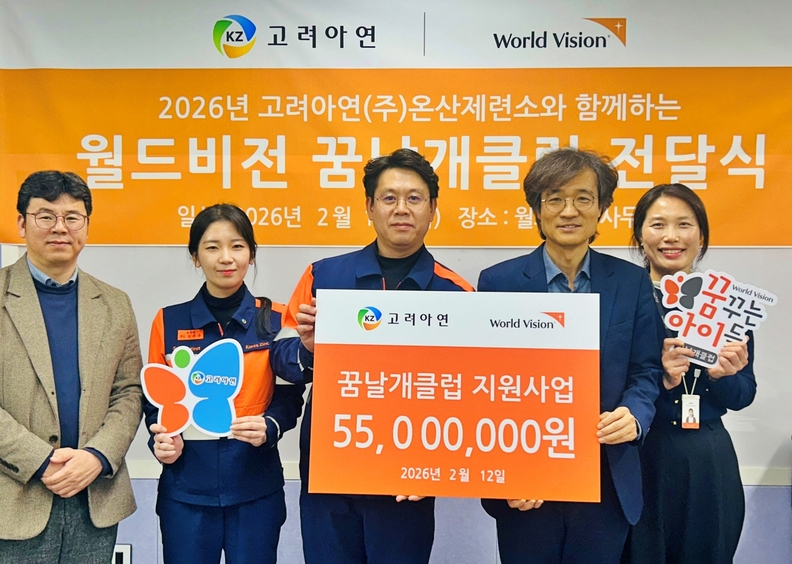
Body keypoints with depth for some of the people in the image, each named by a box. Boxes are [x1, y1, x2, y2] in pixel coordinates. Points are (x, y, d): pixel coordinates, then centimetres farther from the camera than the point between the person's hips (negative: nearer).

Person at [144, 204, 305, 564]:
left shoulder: (276, 320, -1)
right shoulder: (169, 322, 1)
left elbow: (289, 397, 2)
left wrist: (269, 428, -17)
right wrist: (162, 441, -13)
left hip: (256, 486, 0)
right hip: (186, 487, 1)